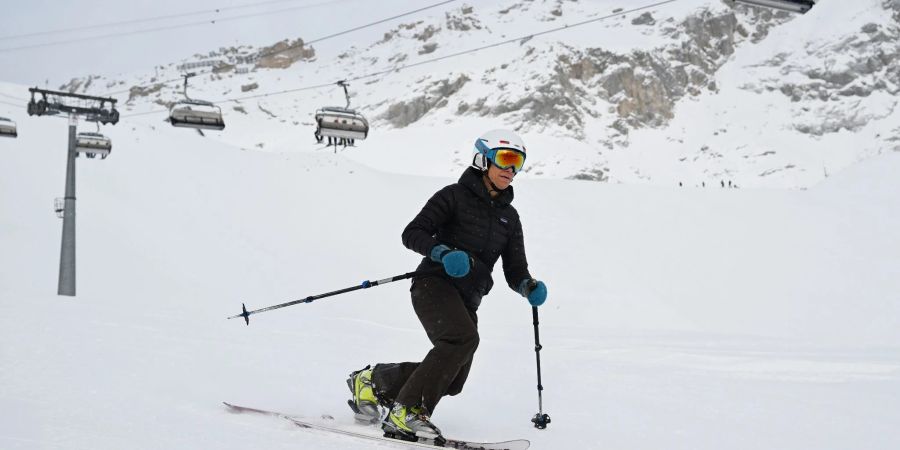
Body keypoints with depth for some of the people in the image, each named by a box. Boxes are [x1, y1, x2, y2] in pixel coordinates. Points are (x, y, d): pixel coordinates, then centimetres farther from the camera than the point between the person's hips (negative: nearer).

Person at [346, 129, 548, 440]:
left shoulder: (509, 216, 18)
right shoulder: (455, 196, 1)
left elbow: (515, 270, 15)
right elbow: (413, 233, -6)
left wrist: (528, 286, -8)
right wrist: (443, 253, -23)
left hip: (466, 301, 7)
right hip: (435, 284, -7)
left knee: (451, 380, -1)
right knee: (462, 338, -32)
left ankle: (371, 381, 19)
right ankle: (407, 412, -28)